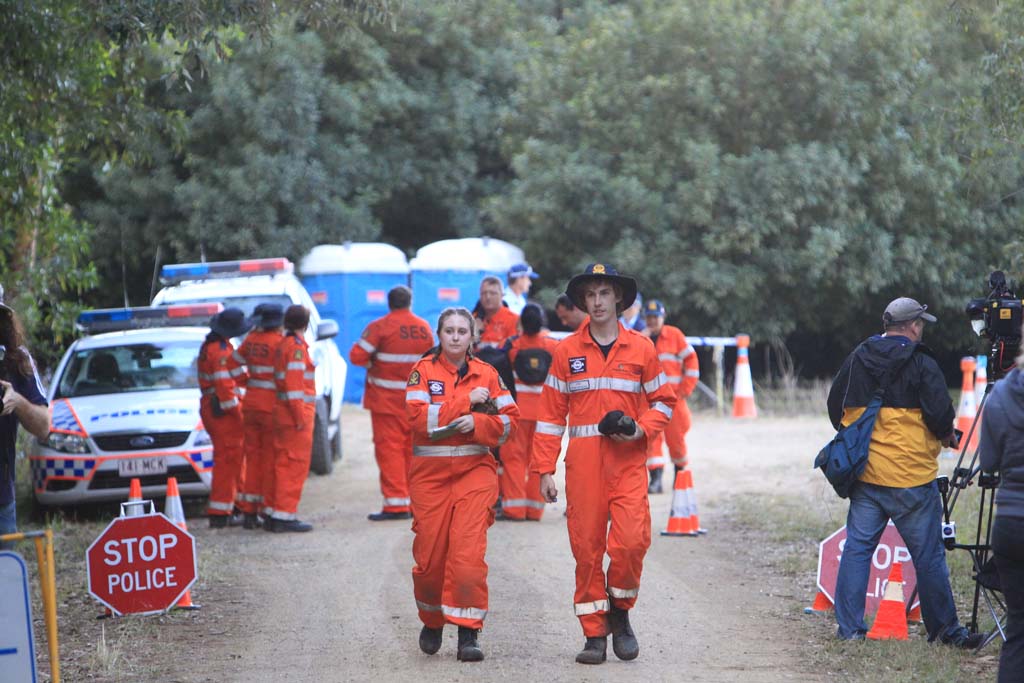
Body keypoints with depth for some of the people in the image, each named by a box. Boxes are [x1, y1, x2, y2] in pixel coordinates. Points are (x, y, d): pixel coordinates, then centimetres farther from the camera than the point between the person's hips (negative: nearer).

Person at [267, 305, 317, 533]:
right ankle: (285, 515, -8)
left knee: (284, 464, 13)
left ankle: (275, 514, 17)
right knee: (296, 465, -6)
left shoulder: (283, 345, 14)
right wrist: (300, 417, -20)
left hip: (283, 412, 9)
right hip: (296, 413, -9)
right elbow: (294, 383, -20)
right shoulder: (297, 347, -13)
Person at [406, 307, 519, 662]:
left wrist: (477, 424, -14)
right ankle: (431, 622, 29)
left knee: (468, 550, -14)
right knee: (430, 553, 4)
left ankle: (468, 632, -10)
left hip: (475, 469, 0)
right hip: (430, 472, 0)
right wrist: (467, 401, -13)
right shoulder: (423, 371, 2)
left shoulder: (487, 374, 8)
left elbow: (509, 420, 3)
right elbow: (419, 418, -13)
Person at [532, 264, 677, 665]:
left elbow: (663, 401, 14)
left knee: (631, 541, -14)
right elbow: (551, 414, 7)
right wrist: (544, 471, 1)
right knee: (586, 548, -1)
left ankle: (620, 612, 11)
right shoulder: (567, 351, 8)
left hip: (628, 460, -1)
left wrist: (642, 429, -7)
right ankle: (594, 634, 8)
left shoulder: (640, 348, 7)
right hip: (583, 462, 1)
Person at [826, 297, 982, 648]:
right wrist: (946, 435, 6)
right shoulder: (921, 365, -11)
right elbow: (940, 414, -15)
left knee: (857, 547, 8)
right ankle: (945, 629, 9)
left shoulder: (856, 359, 8)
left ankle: (849, 628, 5)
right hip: (910, 478, -5)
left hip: (864, 474, 5)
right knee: (928, 555, 3)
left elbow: (835, 407, 17)